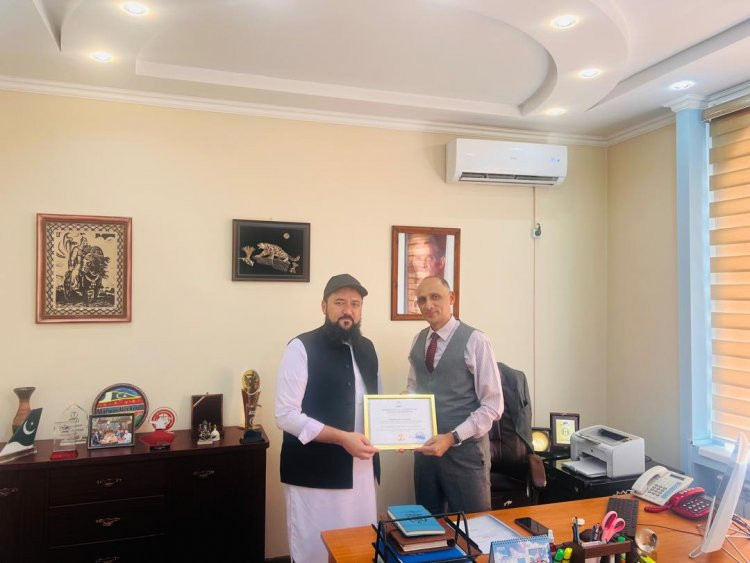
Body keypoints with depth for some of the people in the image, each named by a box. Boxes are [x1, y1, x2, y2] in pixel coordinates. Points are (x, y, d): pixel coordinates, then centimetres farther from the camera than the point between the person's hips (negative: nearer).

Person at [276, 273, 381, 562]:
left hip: (361, 470, 6)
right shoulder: (302, 348, -12)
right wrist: (342, 438, -21)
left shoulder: (367, 348, 8)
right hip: (315, 474, -6)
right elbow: (286, 415, -16)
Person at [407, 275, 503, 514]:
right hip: (425, 446, 5)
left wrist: (452, 438, -20)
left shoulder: (475, 341, -13)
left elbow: (492, 406, -13)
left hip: (464, 449, -5)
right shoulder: (417, 341, 5)